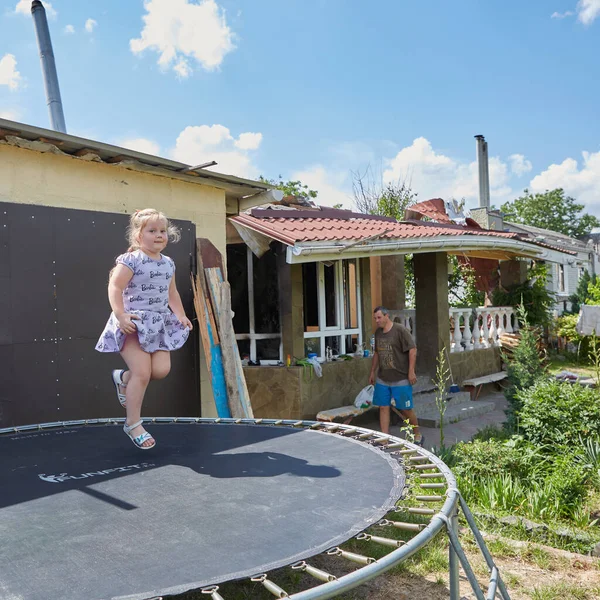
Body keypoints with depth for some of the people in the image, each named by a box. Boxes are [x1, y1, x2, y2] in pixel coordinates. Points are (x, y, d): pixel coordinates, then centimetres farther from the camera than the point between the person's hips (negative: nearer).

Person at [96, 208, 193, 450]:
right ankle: (133, 424, 9)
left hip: (159, 323, 7)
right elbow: (115, 288, -15)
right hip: (134, 324, -7)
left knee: (162, 369, -4)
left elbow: (172, 293, 21)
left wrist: (181, 316, 12)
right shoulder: (131, 261, -11)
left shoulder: (168, 263, 12)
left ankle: (123, 378, 26)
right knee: (142, 373, -9)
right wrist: (120, 315, -24)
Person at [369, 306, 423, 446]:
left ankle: (417, 435, 25)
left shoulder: (400, 330, -12)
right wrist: (373, 372, 21)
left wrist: (411, 371, -16)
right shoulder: (378, 333, 9)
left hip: (401, 379, -6)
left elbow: (412, 350, -13)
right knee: (383, 408, 5)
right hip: (382, 379, 6)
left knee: (406, 409, 3)